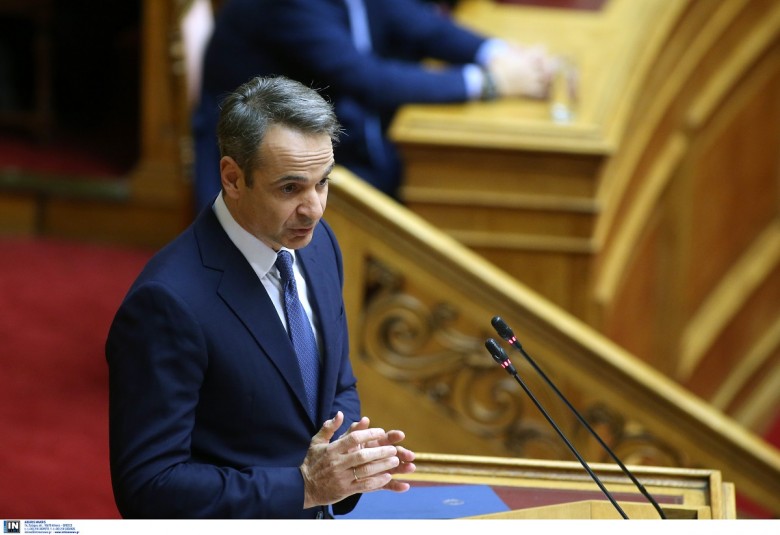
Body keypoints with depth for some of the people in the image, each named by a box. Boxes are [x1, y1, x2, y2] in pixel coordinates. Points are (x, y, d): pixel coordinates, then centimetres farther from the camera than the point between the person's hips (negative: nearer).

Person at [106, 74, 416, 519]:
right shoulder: (168, 302, -20)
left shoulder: (318, 242, 1)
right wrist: (303, 485, -21)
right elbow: (147, 489, -19)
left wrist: (350, 452, -5)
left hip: (317, 518, 7)